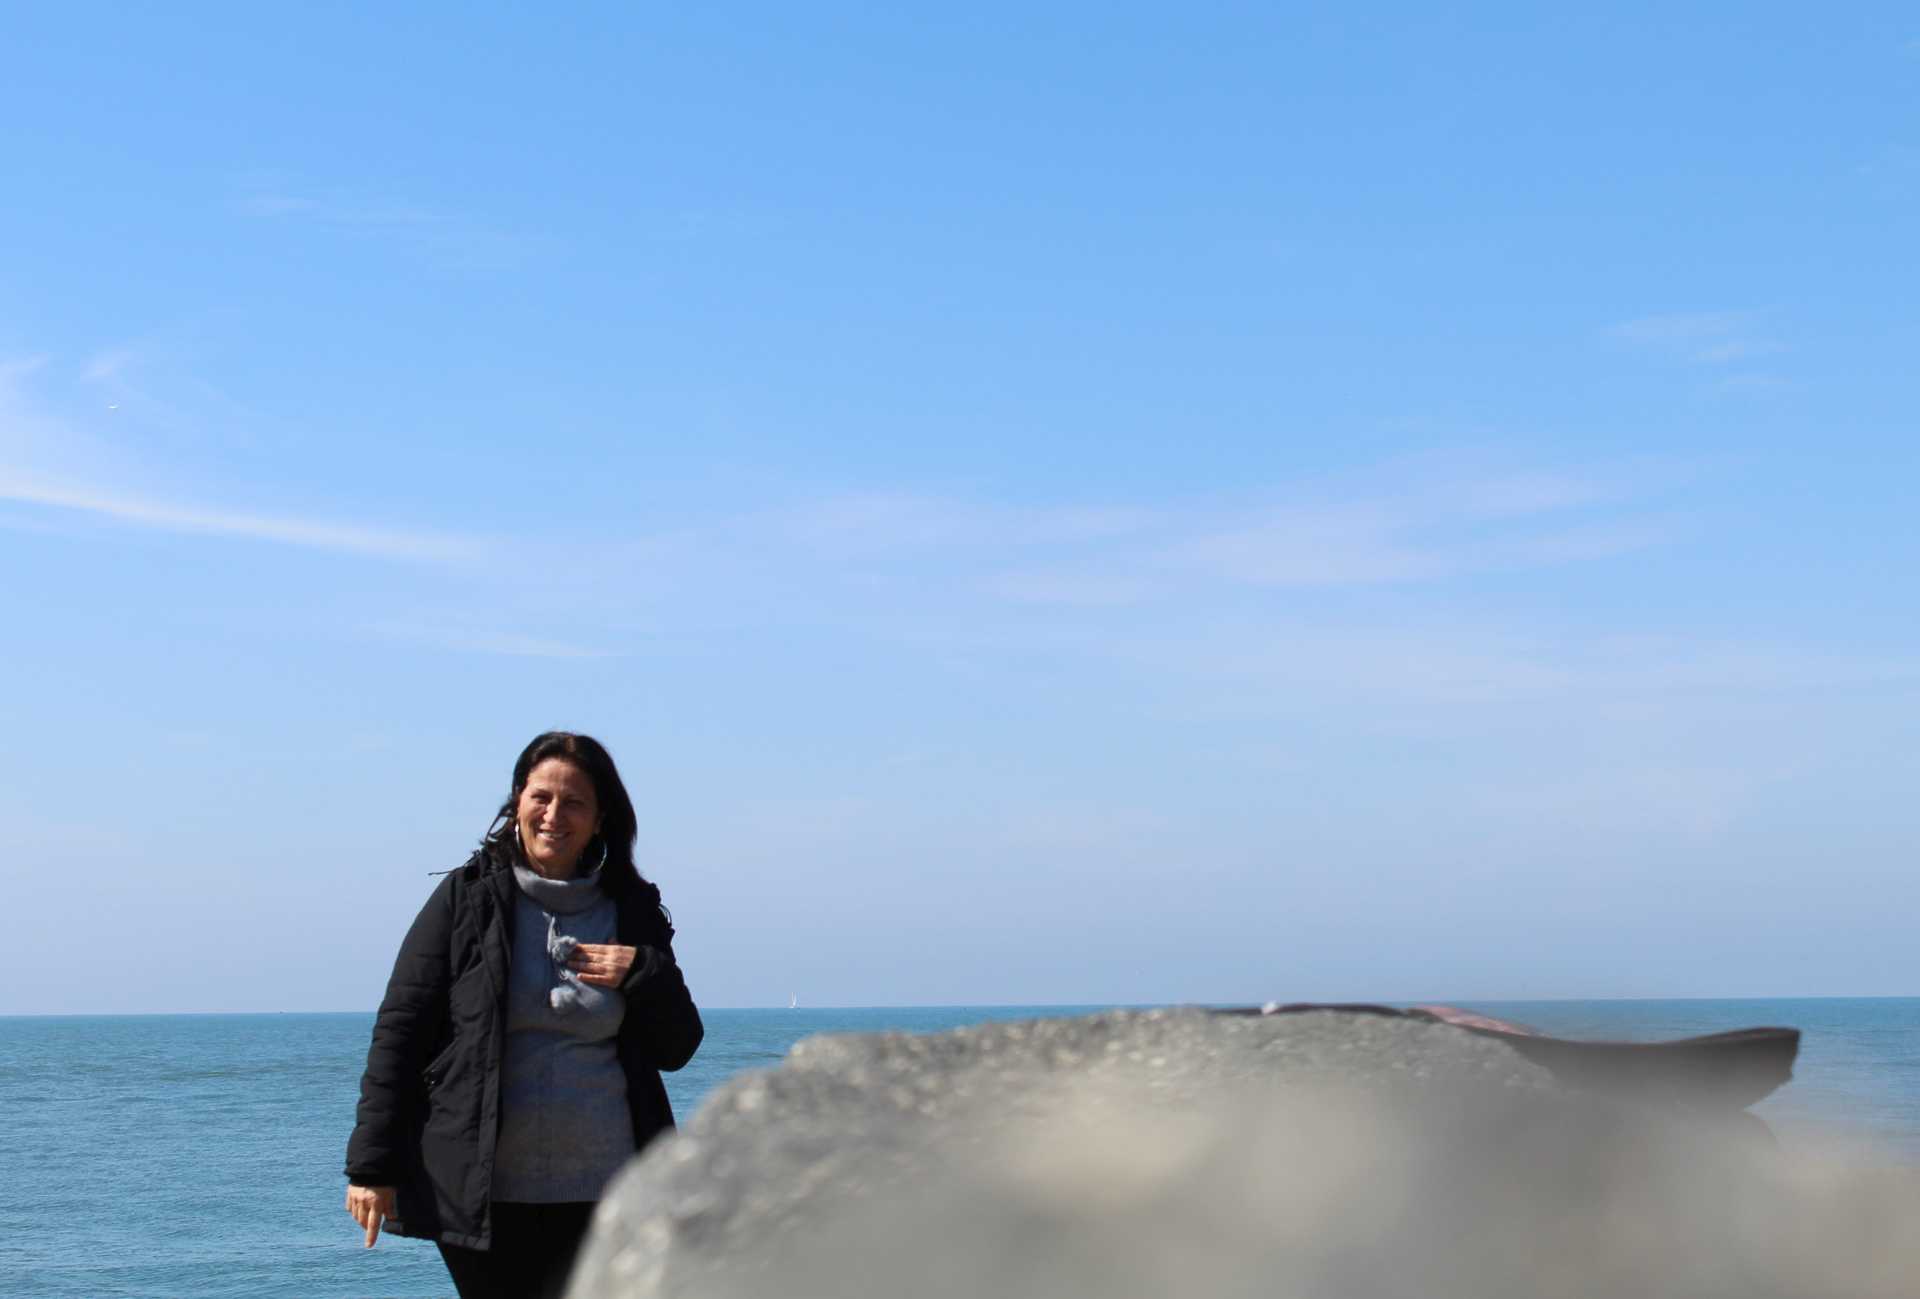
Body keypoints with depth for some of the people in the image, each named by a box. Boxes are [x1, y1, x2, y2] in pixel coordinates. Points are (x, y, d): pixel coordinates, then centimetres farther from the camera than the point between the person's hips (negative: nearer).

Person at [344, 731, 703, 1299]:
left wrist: (643, 975, -7)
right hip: (483, 1193, -2)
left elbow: (677, 1049, 12)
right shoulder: (467, 898, 2)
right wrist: (372, 1165, -5)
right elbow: (398, 1033, 1)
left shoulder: (632, 911, 8)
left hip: (602, 1192, 2)